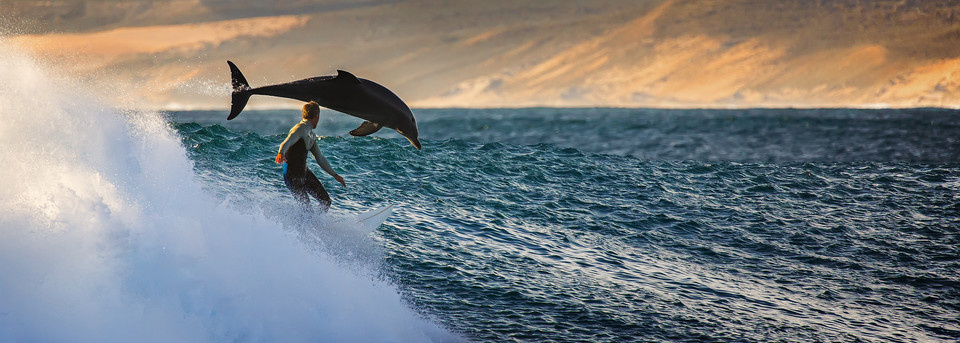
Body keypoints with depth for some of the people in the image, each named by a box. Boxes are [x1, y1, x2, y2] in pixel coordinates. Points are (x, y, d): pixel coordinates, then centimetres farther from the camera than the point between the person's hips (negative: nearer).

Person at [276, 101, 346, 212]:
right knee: (305, 205, -10)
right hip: (293, 176, -9)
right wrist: (281, 153, -56)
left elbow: (320, 158, 23)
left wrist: (334, 175, 27)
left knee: (325, 201, 8)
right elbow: (287, 142, -34)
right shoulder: (301, 129, -16)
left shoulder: (311, 135, 13)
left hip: (305, 172, 9)